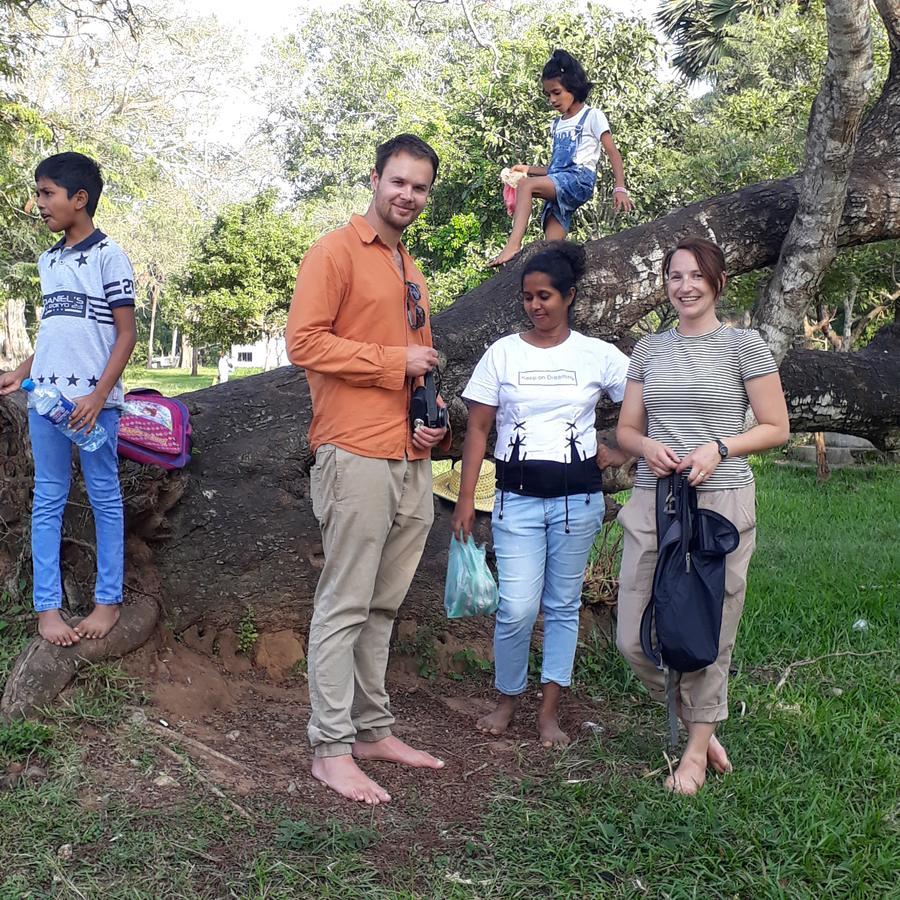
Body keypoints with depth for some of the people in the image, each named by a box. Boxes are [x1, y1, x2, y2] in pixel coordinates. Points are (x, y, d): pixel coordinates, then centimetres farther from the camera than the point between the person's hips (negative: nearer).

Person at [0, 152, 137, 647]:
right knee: (47, 501, 6)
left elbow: (126, 333, -7)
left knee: (105, 498, 3)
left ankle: (108, 600, 12)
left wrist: (98, 396, -14)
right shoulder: (47, 261, 14)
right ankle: (47, 605, 11)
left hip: (94, 399, -6)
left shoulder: (108, 255, -5)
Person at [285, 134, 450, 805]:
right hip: (357, 456, -8)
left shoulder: (412, 272, 22)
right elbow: (304, 341, -13)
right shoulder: (336, 253, -3)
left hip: (412, 460, 8)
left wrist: (434, 422, 10)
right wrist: (395, 362, -11)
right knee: (345, 605, -3)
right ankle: (331, 748, 4)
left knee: (383, 606, 12)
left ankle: (374, 729, 22)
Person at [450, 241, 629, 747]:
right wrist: (466, 500, -4)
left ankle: (550, 713, 18)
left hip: (577, 496, 1)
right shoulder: (504, 353, 2)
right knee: (517, 609, -7)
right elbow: (478, 429, 1)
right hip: (518, 496, 0)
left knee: (563, 606, 8)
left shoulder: (597, 355, 2)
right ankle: (508, 701, 16)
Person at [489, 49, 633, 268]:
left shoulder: (592, 116, 6)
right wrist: (529, 169, 13)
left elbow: (613, 153, -2)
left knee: (525, 185, -29)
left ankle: (514, 243, -40)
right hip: (558, 186, 7)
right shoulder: (557, 124, 26)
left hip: (580, 179, -7)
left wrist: (620, 188, -16)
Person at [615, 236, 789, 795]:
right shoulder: (649, 350, 13)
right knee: (634, 638, 2)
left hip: (720, 503, -4)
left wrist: (719, 447, -14)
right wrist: (648, 447, -6)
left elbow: (776, 428, 2)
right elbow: (626, 429, 16)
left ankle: (697, 750, 21)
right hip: (652, 502, 4)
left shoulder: (744, 346, 1)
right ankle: (701, 726, 26)